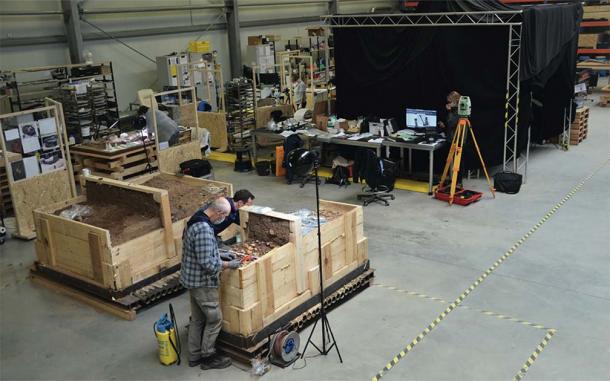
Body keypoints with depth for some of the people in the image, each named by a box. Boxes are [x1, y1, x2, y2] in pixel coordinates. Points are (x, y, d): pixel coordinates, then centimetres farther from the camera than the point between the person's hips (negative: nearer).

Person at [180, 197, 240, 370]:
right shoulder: (204, 229, -28)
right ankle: (208, 357, 19)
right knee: (215, 319, 6)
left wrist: (221, 255, 13)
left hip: (193, 279, 10)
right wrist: (228, 264, -15)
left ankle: (195, 356, 30)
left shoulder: (196, 221, 5)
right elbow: (207, 263, -28)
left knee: (197, 319, 19)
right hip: (203, 282, -10)